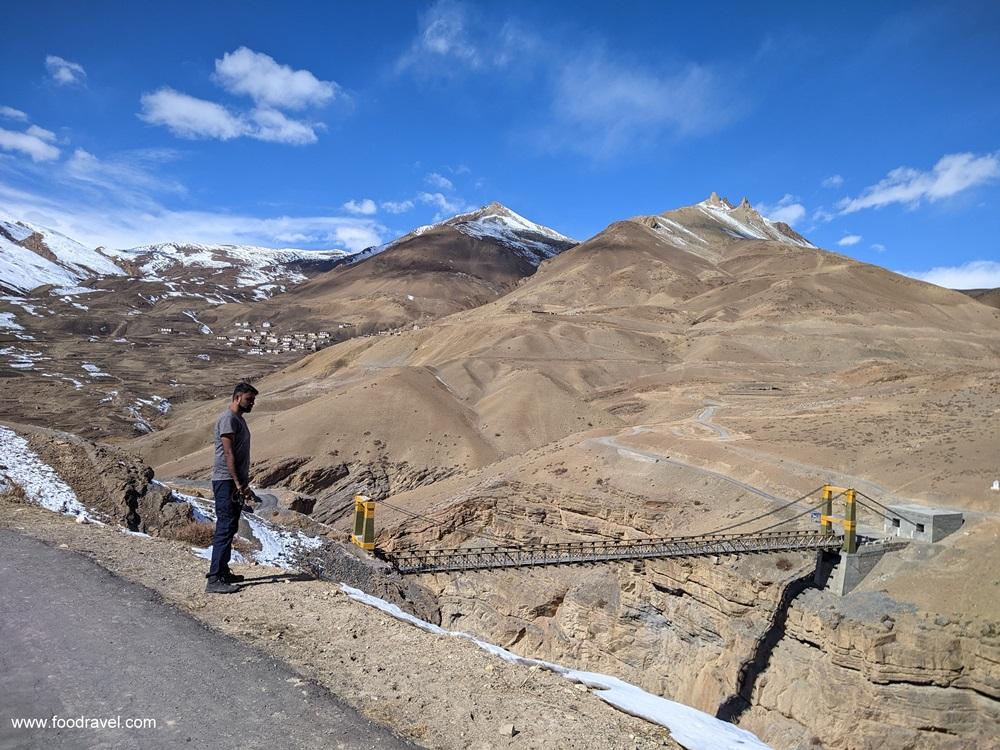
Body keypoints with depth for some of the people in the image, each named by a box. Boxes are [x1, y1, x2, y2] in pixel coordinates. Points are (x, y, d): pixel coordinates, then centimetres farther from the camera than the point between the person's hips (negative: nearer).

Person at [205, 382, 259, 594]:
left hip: (235, 482, 10)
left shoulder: (239, 419, 18)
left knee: (229, 528, 14)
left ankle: (223, 572, 23)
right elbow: (228, 454, -20)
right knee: (225, 528, -11)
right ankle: (215, 580, -11)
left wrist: (243, 484, 23)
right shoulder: (228, 419, -13)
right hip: (226, 482, -10)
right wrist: (238, 483, -23)